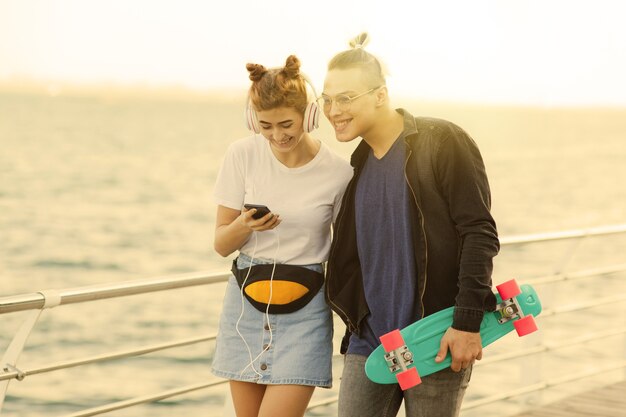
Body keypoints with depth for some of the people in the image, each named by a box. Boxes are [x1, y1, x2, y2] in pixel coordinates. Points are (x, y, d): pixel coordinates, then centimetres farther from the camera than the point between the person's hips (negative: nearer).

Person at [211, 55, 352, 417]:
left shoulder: (338, 172, -11)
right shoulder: (242, 155, -5)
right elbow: (222, 244, 0)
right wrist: (245, 225, -21)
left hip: (303, 311, -3)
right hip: (245, 304, 3)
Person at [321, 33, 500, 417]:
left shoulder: (441, 142, -9)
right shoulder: (359, 165, 12)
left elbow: (480, 234, -13)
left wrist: (468, 322, -19)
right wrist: (355, 324, 14)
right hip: (369, 342, 6)